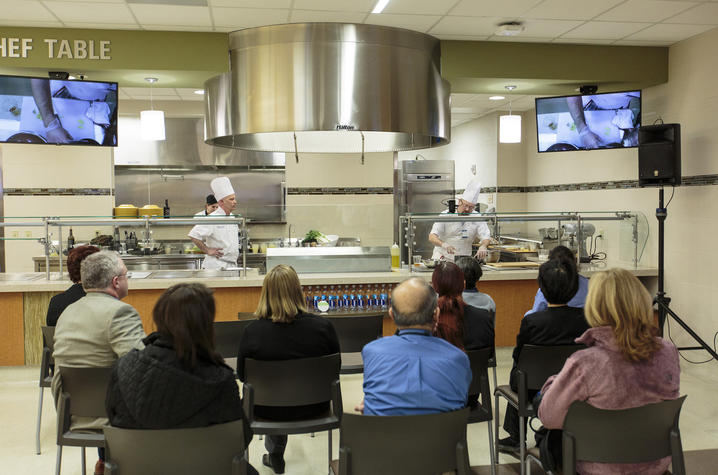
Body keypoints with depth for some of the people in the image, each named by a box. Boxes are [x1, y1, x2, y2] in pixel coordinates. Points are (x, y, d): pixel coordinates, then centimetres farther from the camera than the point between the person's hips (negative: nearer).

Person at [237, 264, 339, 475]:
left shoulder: (252, 332, -24)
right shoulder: (323, 327, -21)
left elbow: (242, 375, -6)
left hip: (269, 410, -1)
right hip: (315, 408, 2)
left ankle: (275, 456, 52)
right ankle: (275, 457, 60)